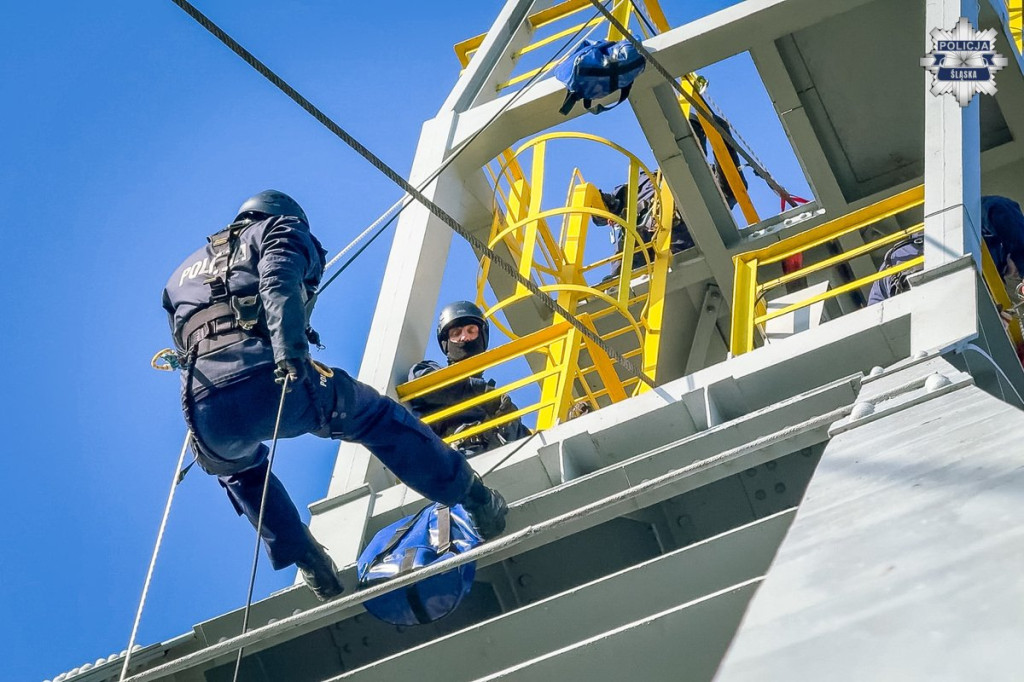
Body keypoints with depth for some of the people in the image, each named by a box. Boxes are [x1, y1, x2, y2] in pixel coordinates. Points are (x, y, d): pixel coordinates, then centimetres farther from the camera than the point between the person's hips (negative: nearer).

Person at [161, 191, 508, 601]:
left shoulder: (181, 274, 39)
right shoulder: (282, 228, 22)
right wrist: (290, 350, -18)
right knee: (378, 418, 21)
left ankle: (311, 566, 28)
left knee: (237, 469, 38)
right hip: (266, 379, -4)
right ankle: (477, 502, 23)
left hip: (209, 417, 4)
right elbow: (279, 284, -2)